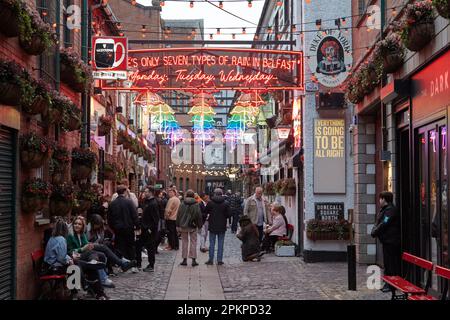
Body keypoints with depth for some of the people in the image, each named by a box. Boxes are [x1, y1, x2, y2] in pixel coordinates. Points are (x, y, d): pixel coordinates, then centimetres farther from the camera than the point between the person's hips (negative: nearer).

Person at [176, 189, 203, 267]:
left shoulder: (182, 204, -3)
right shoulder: (196, 205, -6)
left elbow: (178, 215, 0)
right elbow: (199, 216, -3)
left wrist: (178, 225, 7)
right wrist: (199, 225, 6)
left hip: (183, 226, 1)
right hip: (193, 226, -1)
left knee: (184, 242, 9)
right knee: (193, 242, 5)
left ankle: (184, 259, 9)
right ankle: (193, 260, 2)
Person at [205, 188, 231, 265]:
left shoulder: (210, 203, -8)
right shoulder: (226, 203, -7)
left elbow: (205, 212, 0)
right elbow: (229, 214, -6)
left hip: (212, 226, 0)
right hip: (222, 227, 0)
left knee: (212, 243, 7)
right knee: (220, 243, 7)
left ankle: (211, 259, 8)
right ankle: (219, 260, 6)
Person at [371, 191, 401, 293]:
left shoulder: (390, 210, -16)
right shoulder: (384, 210, 17)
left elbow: (383, 225, -20)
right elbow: (378, 223, 17)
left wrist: (374, 232, -9)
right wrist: (374, 231, 1)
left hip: (391, 241, -11)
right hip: (387, 241, 11)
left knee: (390, 263, -7)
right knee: (387, 263, 15)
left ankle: (391, 285, -4)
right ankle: (388, 284, 21)